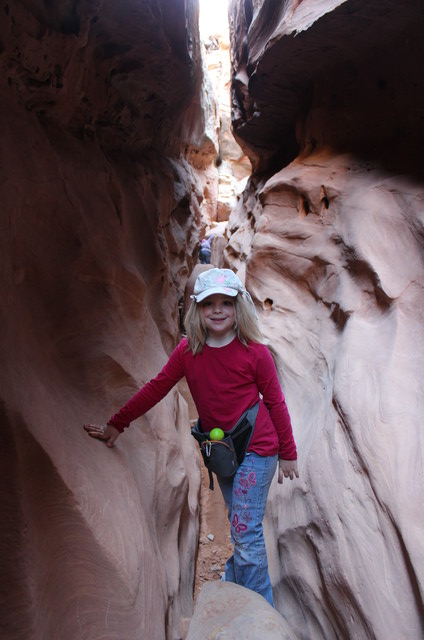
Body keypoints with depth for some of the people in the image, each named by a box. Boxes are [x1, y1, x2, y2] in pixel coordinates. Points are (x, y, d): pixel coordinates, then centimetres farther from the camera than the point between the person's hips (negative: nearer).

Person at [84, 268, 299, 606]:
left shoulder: (254, 352, -16)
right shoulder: (188, 350, -5)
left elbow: (275, 402, -7)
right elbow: (156, 388, 0)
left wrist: (288, 453, 0)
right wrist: (116, 425, 0)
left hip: (256, 450, -4)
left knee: (246, 532, -3)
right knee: (240, 525, 20)